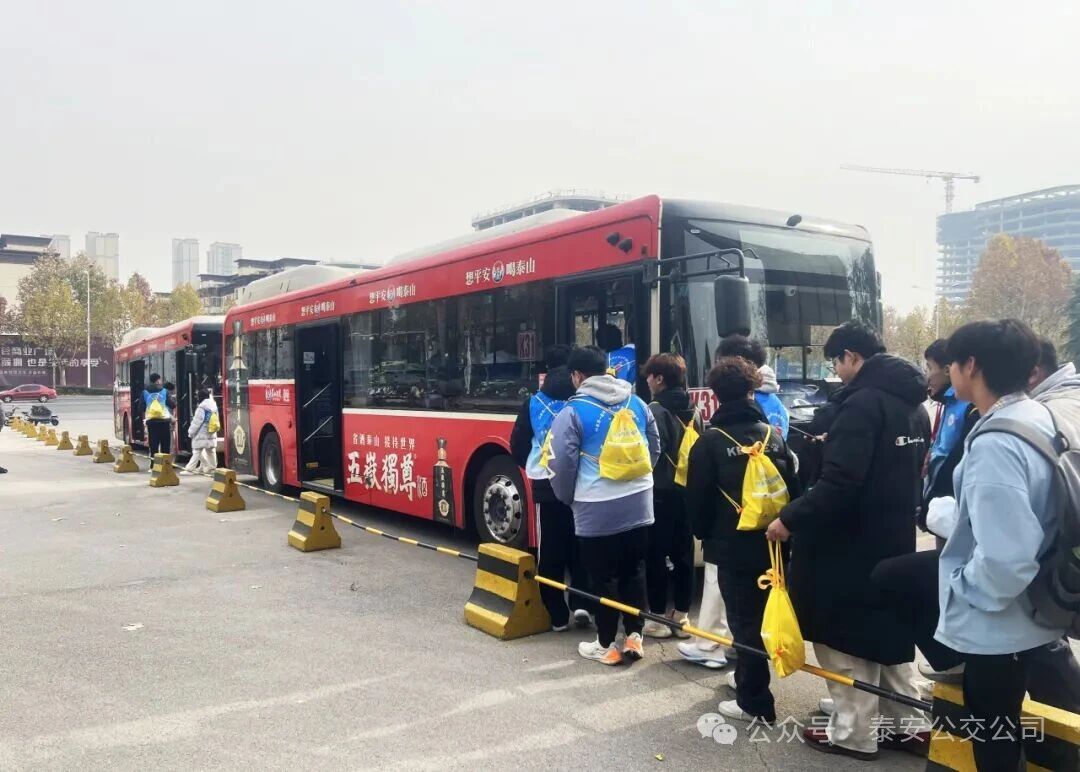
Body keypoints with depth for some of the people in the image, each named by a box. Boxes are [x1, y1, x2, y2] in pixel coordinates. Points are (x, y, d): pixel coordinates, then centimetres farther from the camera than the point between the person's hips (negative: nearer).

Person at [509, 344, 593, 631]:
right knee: (579, 546, 16)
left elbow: (518, 446, 6)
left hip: (546, 486, 1)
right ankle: (581, 603, 4)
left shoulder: (533, 403, 0)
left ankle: (557, 615, 15)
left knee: (550, 552, 10)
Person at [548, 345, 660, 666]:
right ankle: (634, 636, 20)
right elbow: (655, 449, 15)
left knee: (603, 578, 7)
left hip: (597, 509, -5)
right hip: (638, 502, 5)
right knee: (634, 571, 16)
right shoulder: (637, 403, 7)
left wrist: (568, 498, 8)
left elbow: (562, 464, -9)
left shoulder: (573, 412, -10)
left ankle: (606, 645, 17)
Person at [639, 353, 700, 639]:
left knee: (656, 555, 3)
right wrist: (691, 480, 17)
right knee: (683, 553, 12)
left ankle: (658, 618, 9)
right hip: (686, 491, 7)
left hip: (660, 492, -7)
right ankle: (681, 615, 19)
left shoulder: (655, 410, -14)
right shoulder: (693, 411, 10)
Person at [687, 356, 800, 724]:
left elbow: (697, 498, -7)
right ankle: (749, 677, 35)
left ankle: (755, 702, 6)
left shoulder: (710, 440, -11)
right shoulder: (772, 435, 2)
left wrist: (704, 533, 10)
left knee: (744, 617, 2)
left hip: (733, 544, -5)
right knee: (762, 613, 19)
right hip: (771, 540, 5)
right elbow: (793, 489, 6)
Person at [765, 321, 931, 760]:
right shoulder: (913, 405, 9)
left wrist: (791, 520, -19)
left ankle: (853, 734, 15)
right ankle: (909, 725, 28)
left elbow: (839, 482, -27)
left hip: (852, 545, -9)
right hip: (895, 539, 9)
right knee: (889, 633, 19)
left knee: (846, 639, 5)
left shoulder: (862, 402, -20)